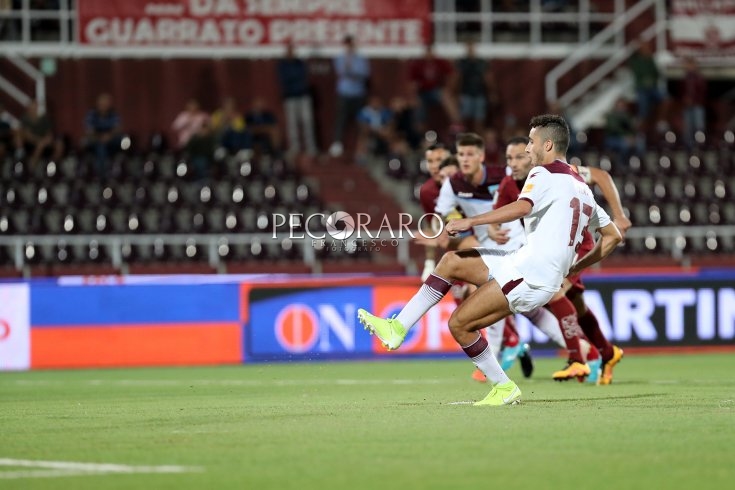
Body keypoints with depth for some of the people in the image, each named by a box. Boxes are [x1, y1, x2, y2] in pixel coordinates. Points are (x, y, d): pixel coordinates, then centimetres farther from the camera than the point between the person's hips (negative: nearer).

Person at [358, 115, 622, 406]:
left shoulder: (545, 174, -6)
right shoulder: (582, 188, 20)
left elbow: (522, 207, -26)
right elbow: (613, 236, 23)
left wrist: (470, 222, -24)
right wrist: (574, 268, 24)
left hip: (529, 274, -10)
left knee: (459, 324, -7)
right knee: (451, 262, 10)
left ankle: (504, 388, 5)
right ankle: (398, 328, 7)